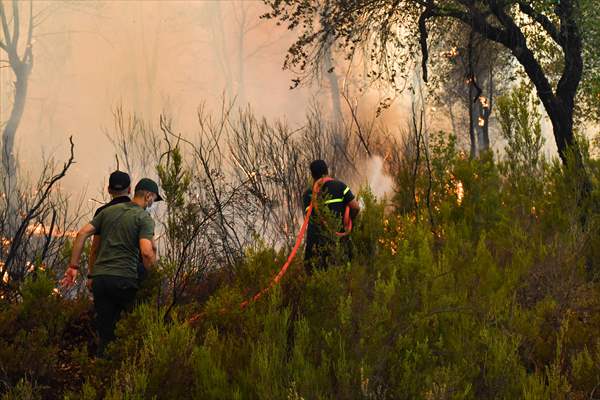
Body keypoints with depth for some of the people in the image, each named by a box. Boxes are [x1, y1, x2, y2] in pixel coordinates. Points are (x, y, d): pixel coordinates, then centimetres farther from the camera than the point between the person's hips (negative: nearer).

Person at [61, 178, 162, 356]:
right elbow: (146, 252, -16)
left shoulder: (109, 211, 16)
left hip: (99, 278, 5)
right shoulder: (144, 218, -2)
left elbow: (82, 233, 10)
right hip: (124, 279, -5)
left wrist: (73, 266, 12)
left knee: (106, 334, 9)